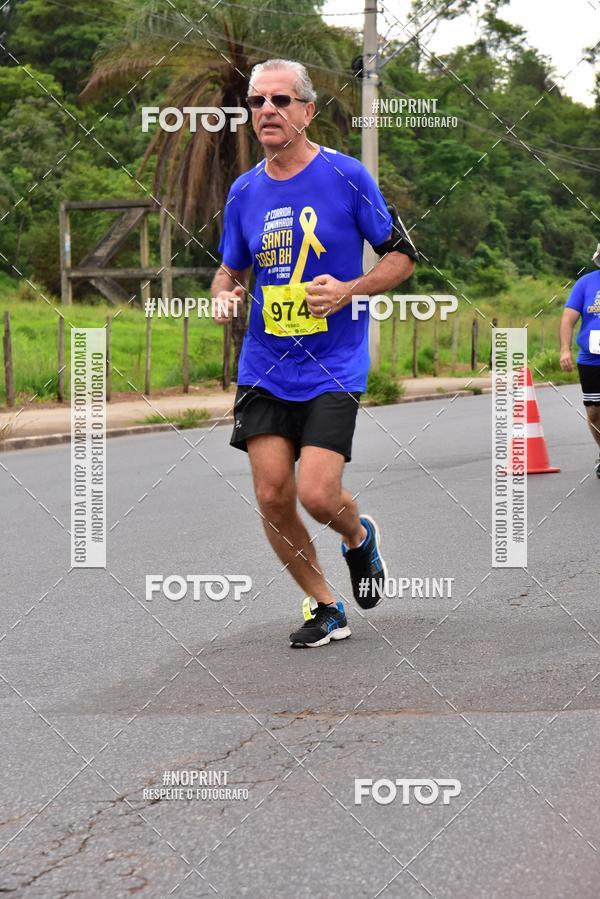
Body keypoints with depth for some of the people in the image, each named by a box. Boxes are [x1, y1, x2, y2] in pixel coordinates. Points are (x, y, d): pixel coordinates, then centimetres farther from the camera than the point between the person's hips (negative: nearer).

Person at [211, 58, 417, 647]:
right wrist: (224, 295, -3)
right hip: (263, 369, 4)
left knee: (316, 494, -15)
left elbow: (403, 256, 0)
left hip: (333, 370, -4)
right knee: (272, 498, -2)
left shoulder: (346, 176, -6)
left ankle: (359, 537, 22)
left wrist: (349, 290, -16)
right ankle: (325, 608, 18)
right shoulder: (244, 192, 6)